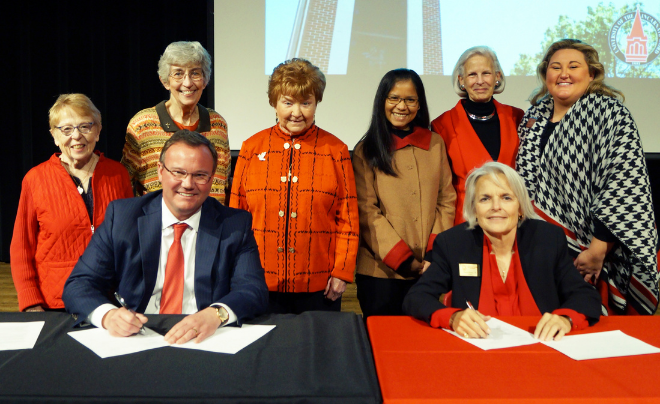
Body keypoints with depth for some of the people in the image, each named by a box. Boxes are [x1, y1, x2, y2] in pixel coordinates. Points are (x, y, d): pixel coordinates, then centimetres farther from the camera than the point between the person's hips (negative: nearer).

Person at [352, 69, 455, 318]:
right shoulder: (367, 151, 1)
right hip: (381, 270, -2)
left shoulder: (435, 144, 10)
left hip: (429, 269, 3)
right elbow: (367, 211, -5)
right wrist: (403, 260, -12)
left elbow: (446, 201, 8)